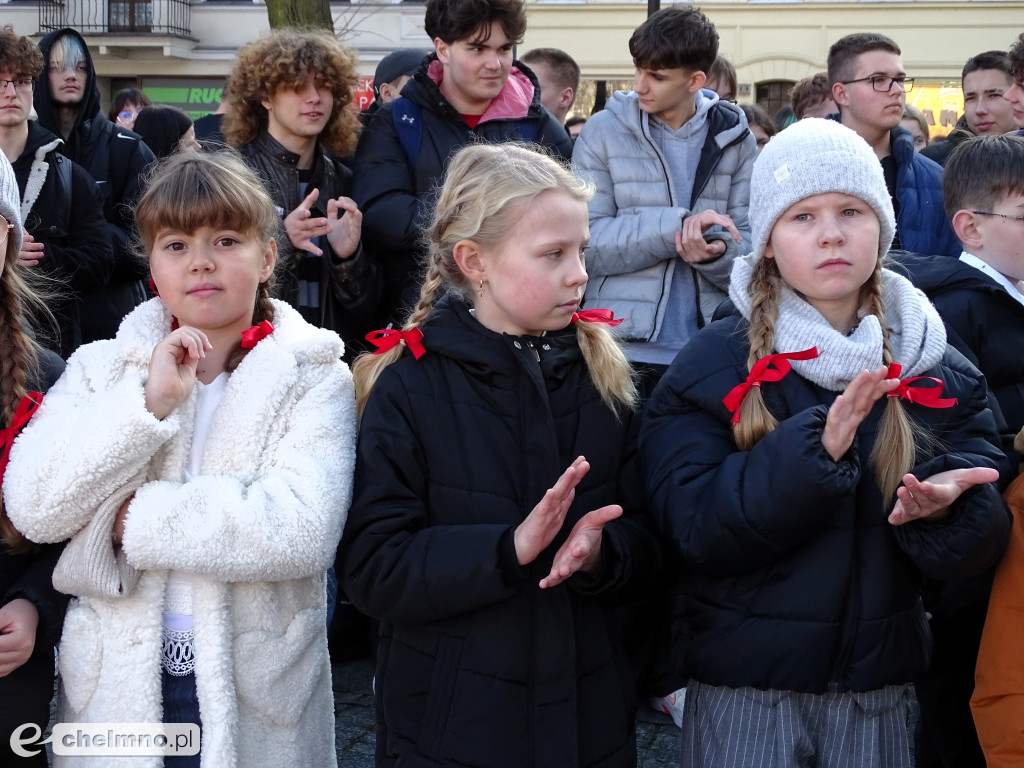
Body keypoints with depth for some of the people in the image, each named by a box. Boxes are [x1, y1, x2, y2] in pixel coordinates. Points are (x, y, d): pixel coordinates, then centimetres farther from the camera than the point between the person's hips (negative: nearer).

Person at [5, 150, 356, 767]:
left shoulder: (314, 378, -5)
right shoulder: (102, 367, 3)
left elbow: (303, 530, -20)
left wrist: (132, 520, -15)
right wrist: (147, 399, -18)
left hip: (257, 692, -2)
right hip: (114, 686, 2)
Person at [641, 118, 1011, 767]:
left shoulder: (942, 374, 1)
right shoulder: (712, 367, -8)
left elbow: (984, 541, -2)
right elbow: (694, 529, -17)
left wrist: (943, 505, -24)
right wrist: (814, 450, -29)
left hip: (880, 697, 3)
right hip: (744, 693, -3)